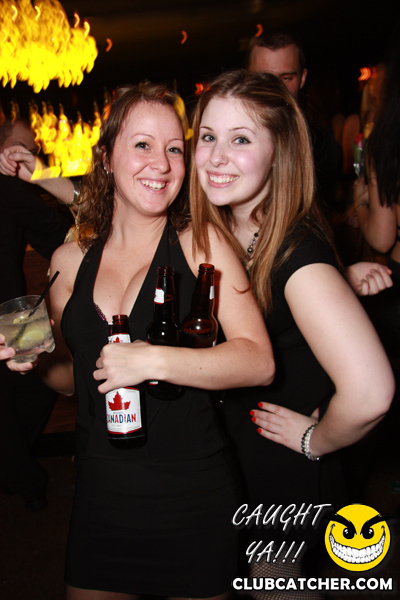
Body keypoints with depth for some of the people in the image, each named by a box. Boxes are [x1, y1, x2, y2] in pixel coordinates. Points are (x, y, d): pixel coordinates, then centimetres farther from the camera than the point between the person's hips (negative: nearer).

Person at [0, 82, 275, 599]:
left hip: (193, 504, -3)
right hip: (99, 502, 3)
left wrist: (153, 361, -25)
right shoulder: (70, 261, 2)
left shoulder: (201, 244, -9)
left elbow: (259, 362, -17)